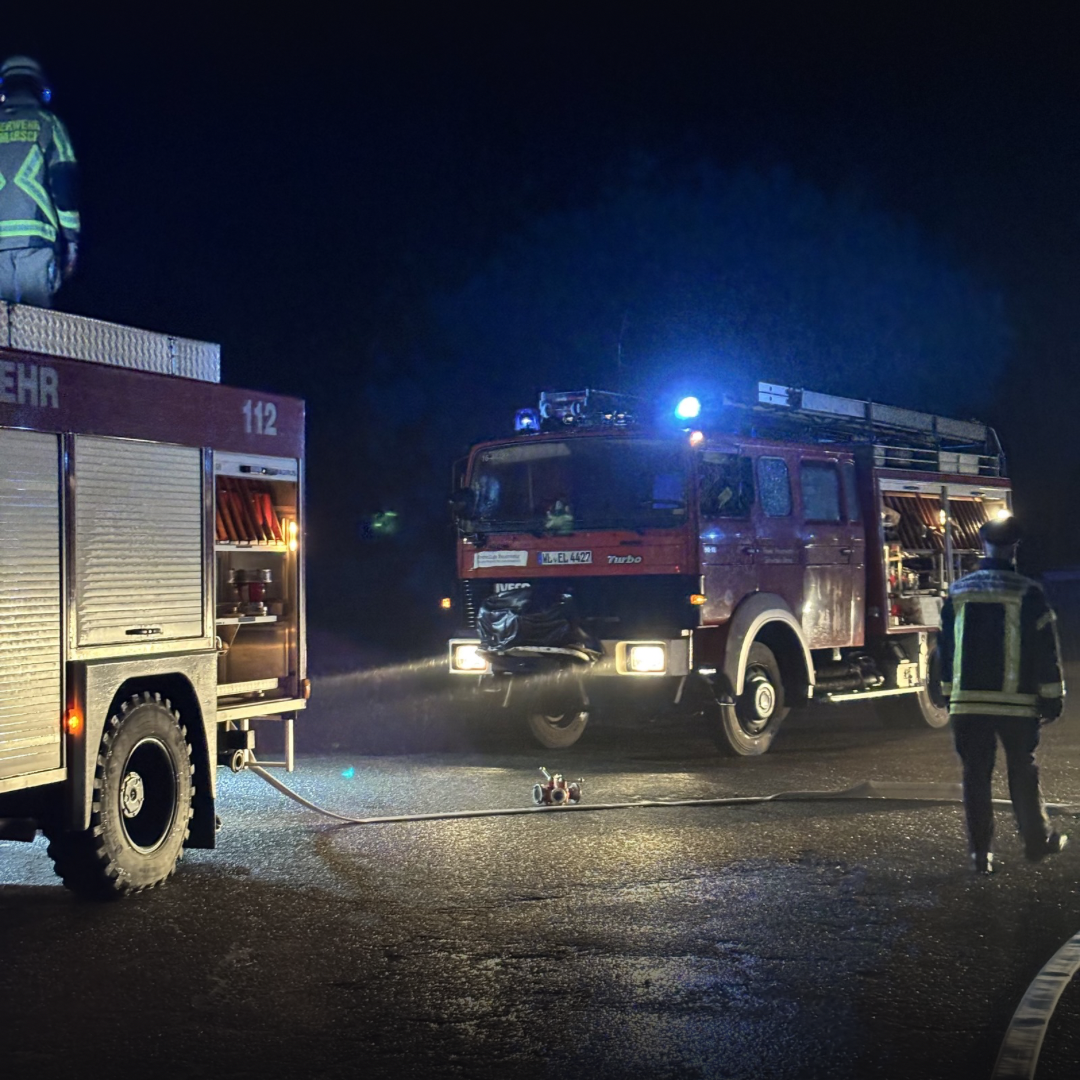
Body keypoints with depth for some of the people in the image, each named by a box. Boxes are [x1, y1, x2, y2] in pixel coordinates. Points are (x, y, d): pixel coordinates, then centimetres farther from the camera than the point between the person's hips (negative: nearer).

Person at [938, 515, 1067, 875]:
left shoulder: (958, 592, 4)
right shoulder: (1028, 594, -6)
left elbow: (945, 647, 11)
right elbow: (1046, 650, -5)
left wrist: (950, 693, 20)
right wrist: (1052, 697, 3)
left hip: (967, 700, 2)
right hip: (1017, 702, -2)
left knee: (975, 777, 7)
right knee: (1023, 774, 12)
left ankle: (981, 852, 8)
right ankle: (1037, 840, 23)